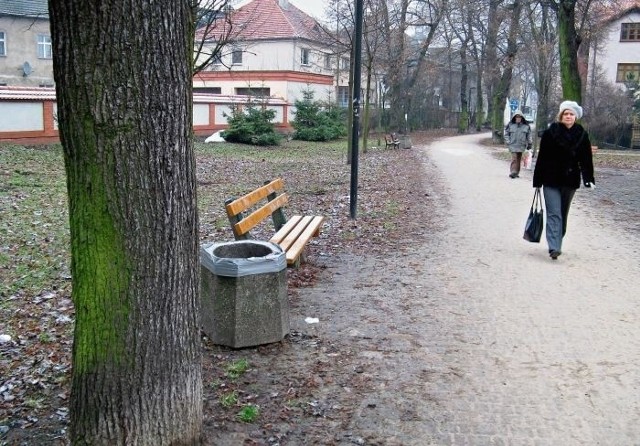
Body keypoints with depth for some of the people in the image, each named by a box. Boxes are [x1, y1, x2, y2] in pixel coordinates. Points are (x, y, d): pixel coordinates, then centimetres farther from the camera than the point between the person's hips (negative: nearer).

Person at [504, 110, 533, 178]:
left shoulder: (526, 126, 4)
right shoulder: (510, 125, -1)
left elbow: (529, 135, 13)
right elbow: (506, 133, 5)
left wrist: (529, 143, 11)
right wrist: (508, 142, -3)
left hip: (521, 146, 3)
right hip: (513, 145, -3)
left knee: (519, 160, 8)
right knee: (514, 158, -16)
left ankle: (517, 173, 16)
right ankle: (513, 172, -19)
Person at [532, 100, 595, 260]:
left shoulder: (582, 135, 2)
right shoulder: (550, 133, -5)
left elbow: (586, 159, 2)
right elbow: (542, 157, -4)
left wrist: (589, 179, -8)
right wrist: (538, 181, -5)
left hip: (570, 181, 3)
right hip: (551, 181, -3)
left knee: (563, 215, 13)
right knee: (554, 214, -10)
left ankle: (556, 244, 26)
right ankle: (554, 248, -17)